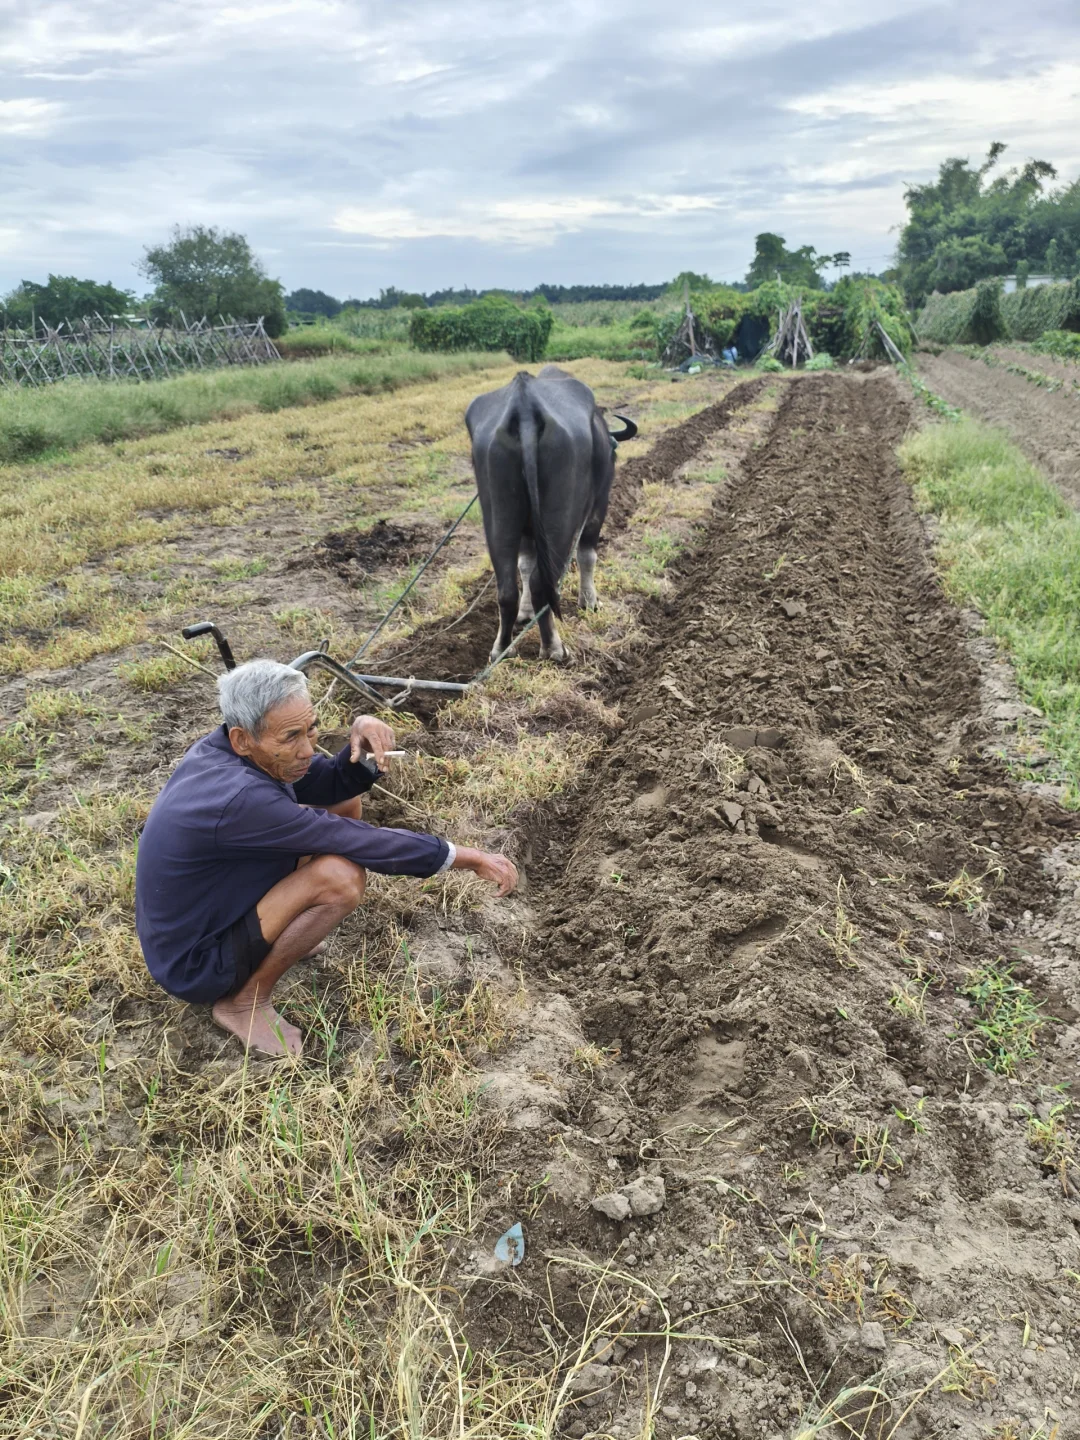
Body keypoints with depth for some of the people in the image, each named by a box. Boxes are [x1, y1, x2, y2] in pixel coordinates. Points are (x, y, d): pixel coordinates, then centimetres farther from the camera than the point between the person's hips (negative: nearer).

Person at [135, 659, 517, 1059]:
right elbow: (356, 841, -30)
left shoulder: (226, 748, -10)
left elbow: (332, 784, -1)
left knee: (345, 804, 2)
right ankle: (246, 1000, -8)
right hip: (195, 964, -8)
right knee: (341, 875, -31)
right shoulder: (238, 799, -35)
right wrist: (464, 857, -22)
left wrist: (362, 743, -24)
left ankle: (273, 933, 14)